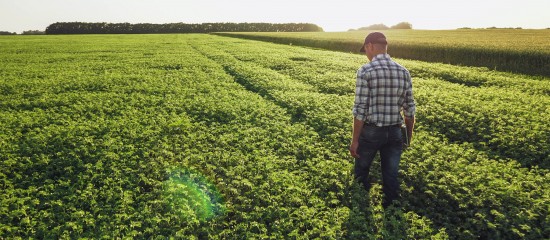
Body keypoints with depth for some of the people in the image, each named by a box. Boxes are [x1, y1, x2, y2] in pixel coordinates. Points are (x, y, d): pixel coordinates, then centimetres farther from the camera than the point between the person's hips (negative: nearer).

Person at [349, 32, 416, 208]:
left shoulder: (365, 71, -14)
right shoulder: (403, 72, 1)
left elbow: (360, 109, -16)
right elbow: (409, 108, 5)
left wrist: (355, 140, -10)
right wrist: (409, 134, 19)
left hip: (370, 131, -4)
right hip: (394, 132, 4)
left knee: (361, 173, 17)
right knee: (391, 176, 14)